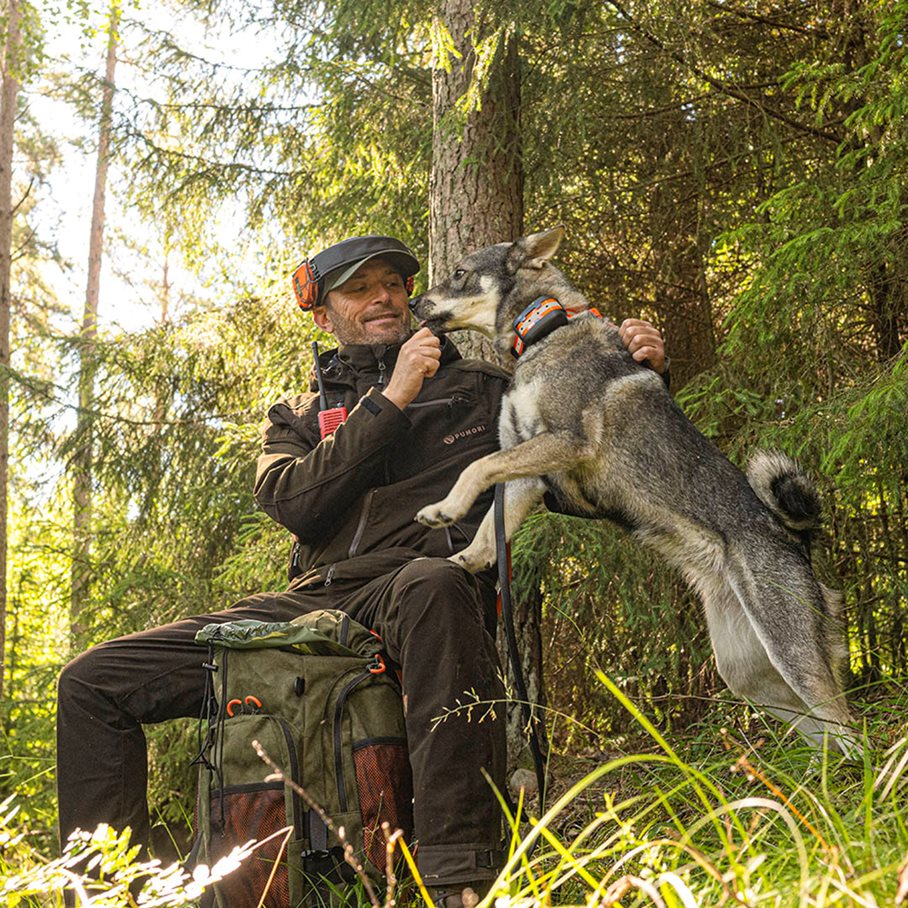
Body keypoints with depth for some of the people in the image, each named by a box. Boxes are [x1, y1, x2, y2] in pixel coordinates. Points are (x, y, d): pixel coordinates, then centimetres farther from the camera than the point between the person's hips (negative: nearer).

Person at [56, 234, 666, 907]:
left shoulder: (479, 387, 20)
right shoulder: (297, 418, 25)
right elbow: (293, 503, 2)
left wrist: (641, 369, -4)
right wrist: (389, 400, -4)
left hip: (423, 582, -3)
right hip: (313, 598, 4)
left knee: (432, 585, -45)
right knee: (94, 682, -7)